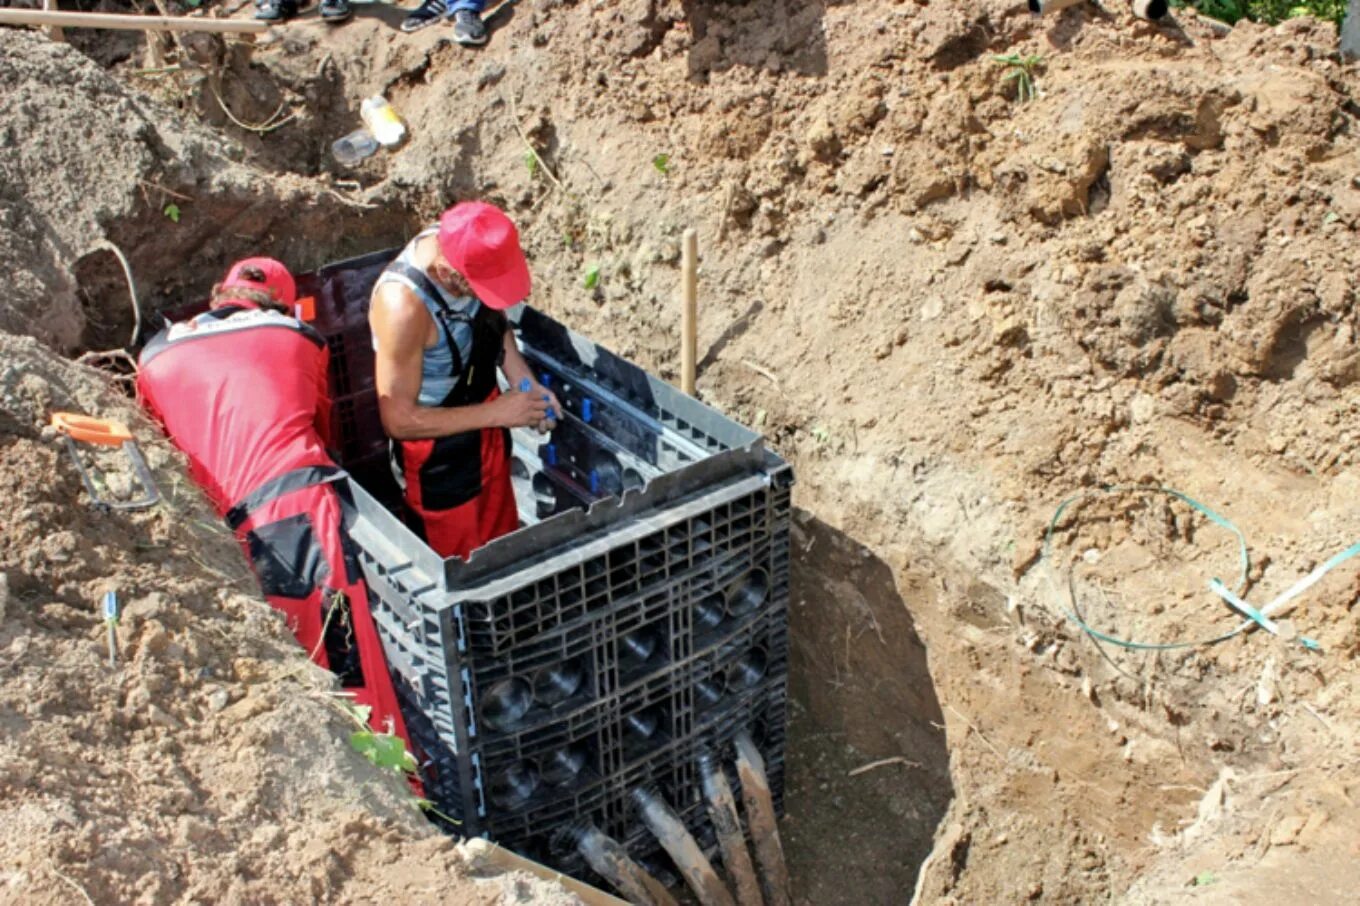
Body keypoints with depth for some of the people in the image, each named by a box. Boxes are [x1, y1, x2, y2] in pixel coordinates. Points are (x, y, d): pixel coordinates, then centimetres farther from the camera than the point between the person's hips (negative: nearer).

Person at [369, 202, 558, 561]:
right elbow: (399, 420, -29)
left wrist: (525, 382, -9)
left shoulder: (468, 253, -15)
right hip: (438, 462, -7)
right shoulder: (404, 305, -36)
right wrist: (497, 413, -26)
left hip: (486, 435, 7)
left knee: (502, 545, 26)